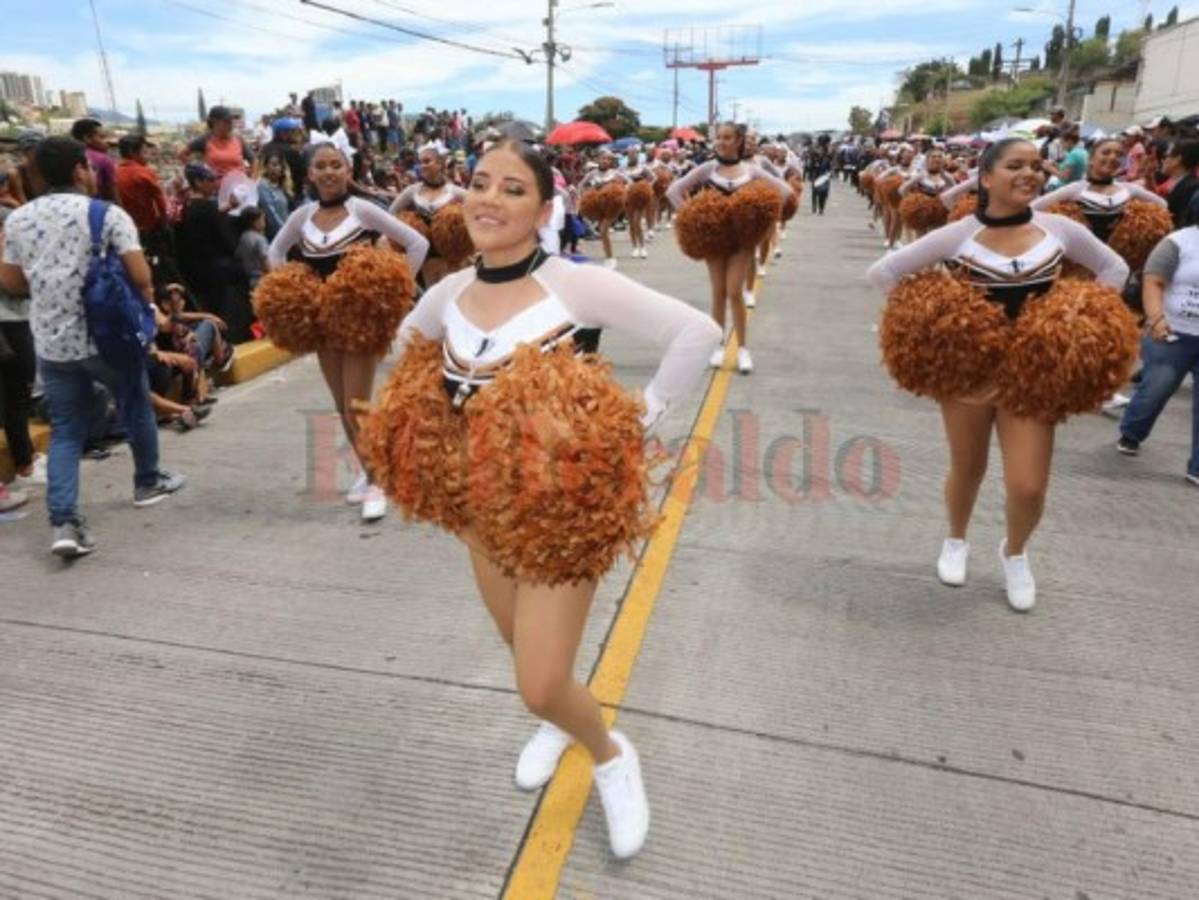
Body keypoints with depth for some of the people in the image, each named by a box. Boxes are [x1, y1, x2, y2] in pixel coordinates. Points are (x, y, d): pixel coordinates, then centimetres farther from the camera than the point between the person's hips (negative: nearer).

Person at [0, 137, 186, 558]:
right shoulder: (108, 214, -8)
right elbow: (140, 275, -15)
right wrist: (145, 300, 5)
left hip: (51, 341, 4)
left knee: (65, 431, 7)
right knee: (136, 408, 19)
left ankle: (63, 522, -2)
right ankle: (148, 482, 35)